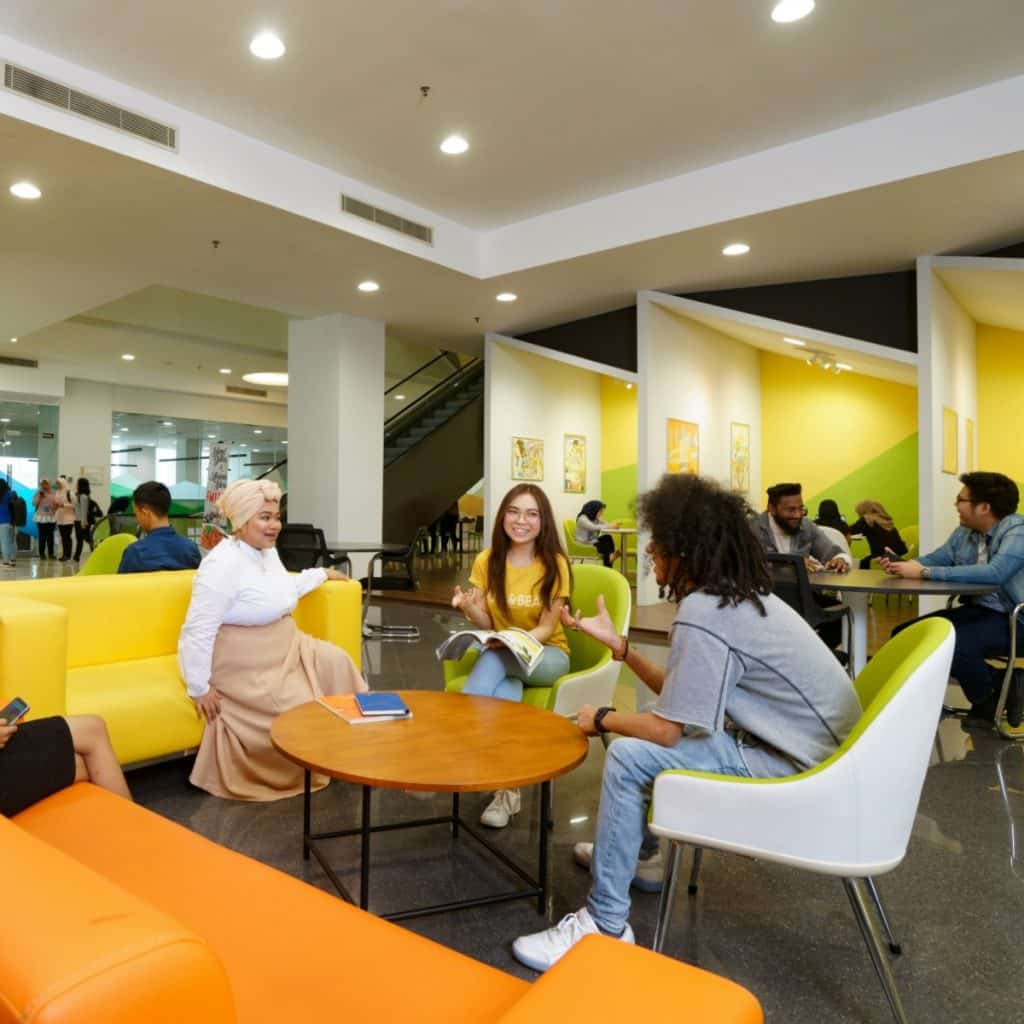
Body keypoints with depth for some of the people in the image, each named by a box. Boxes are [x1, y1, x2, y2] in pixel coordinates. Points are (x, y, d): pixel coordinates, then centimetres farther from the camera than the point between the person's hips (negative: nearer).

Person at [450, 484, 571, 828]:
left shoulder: (555, 564, -12)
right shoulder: (486, 561, -4)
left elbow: (546, 628, -13)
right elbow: (486, 626, -3)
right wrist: (470, 610, -27)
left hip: (546, 655, -2)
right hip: (500, 655, 2)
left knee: (492, 660, -34)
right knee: (505, 688, -35)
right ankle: (506, 787, -25)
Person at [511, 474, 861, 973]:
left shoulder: (702, 614, -23)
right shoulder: (739, 595, 7)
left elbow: (667, 728, -20)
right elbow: (680, 695, 11)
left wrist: (601, 719, -2)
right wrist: (618, 645, 12)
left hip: (800, 770, -10)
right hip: (809, 745, 10)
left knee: (630, 755, -17)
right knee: (647, 728, 19)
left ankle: (605, 924, -3)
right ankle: (635, 851, 35)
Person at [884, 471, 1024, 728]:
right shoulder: (964, 531, 7)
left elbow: (994, 573, -33)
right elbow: (936, 558, 11)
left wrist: (925, 572, -32)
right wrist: (902, 565, -14)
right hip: (975, 610, 9)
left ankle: (990, 698, 1)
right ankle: (994, 681, 6)